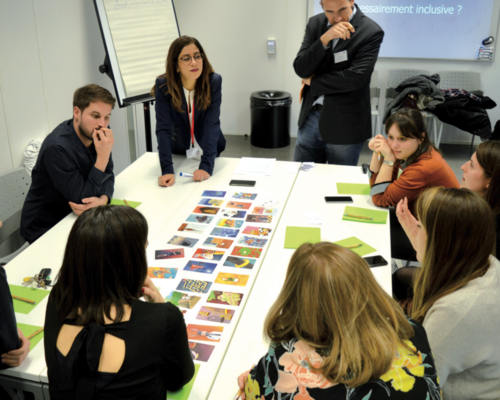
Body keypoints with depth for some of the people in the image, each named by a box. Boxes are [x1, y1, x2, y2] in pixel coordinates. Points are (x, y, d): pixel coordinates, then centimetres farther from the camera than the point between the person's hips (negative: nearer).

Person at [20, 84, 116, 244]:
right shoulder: (56, 148, -27)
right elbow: (82, 199, -25)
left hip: (74, 218, 7)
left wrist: (103, 199, -23)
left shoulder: (97, 134, -5)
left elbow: (108, 176, 0)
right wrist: (103, 157, -33)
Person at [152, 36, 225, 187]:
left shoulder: (214, 81, -20)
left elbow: (212, 125, -27)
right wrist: (167, 170, -38)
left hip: (209, 150, 1)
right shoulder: (163, 85, -22)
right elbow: (163, 129, -27)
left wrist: (206, 166, -37)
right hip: (178, 151, 0)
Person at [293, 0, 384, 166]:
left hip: (344, 125, -4)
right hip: (310, 117, 5)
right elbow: (300, 69, -5)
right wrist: (324, 39, -20)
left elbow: (355, 78, -21)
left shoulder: (371, 32, -12)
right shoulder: (315, 23, 3)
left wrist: (313, 81, -8)